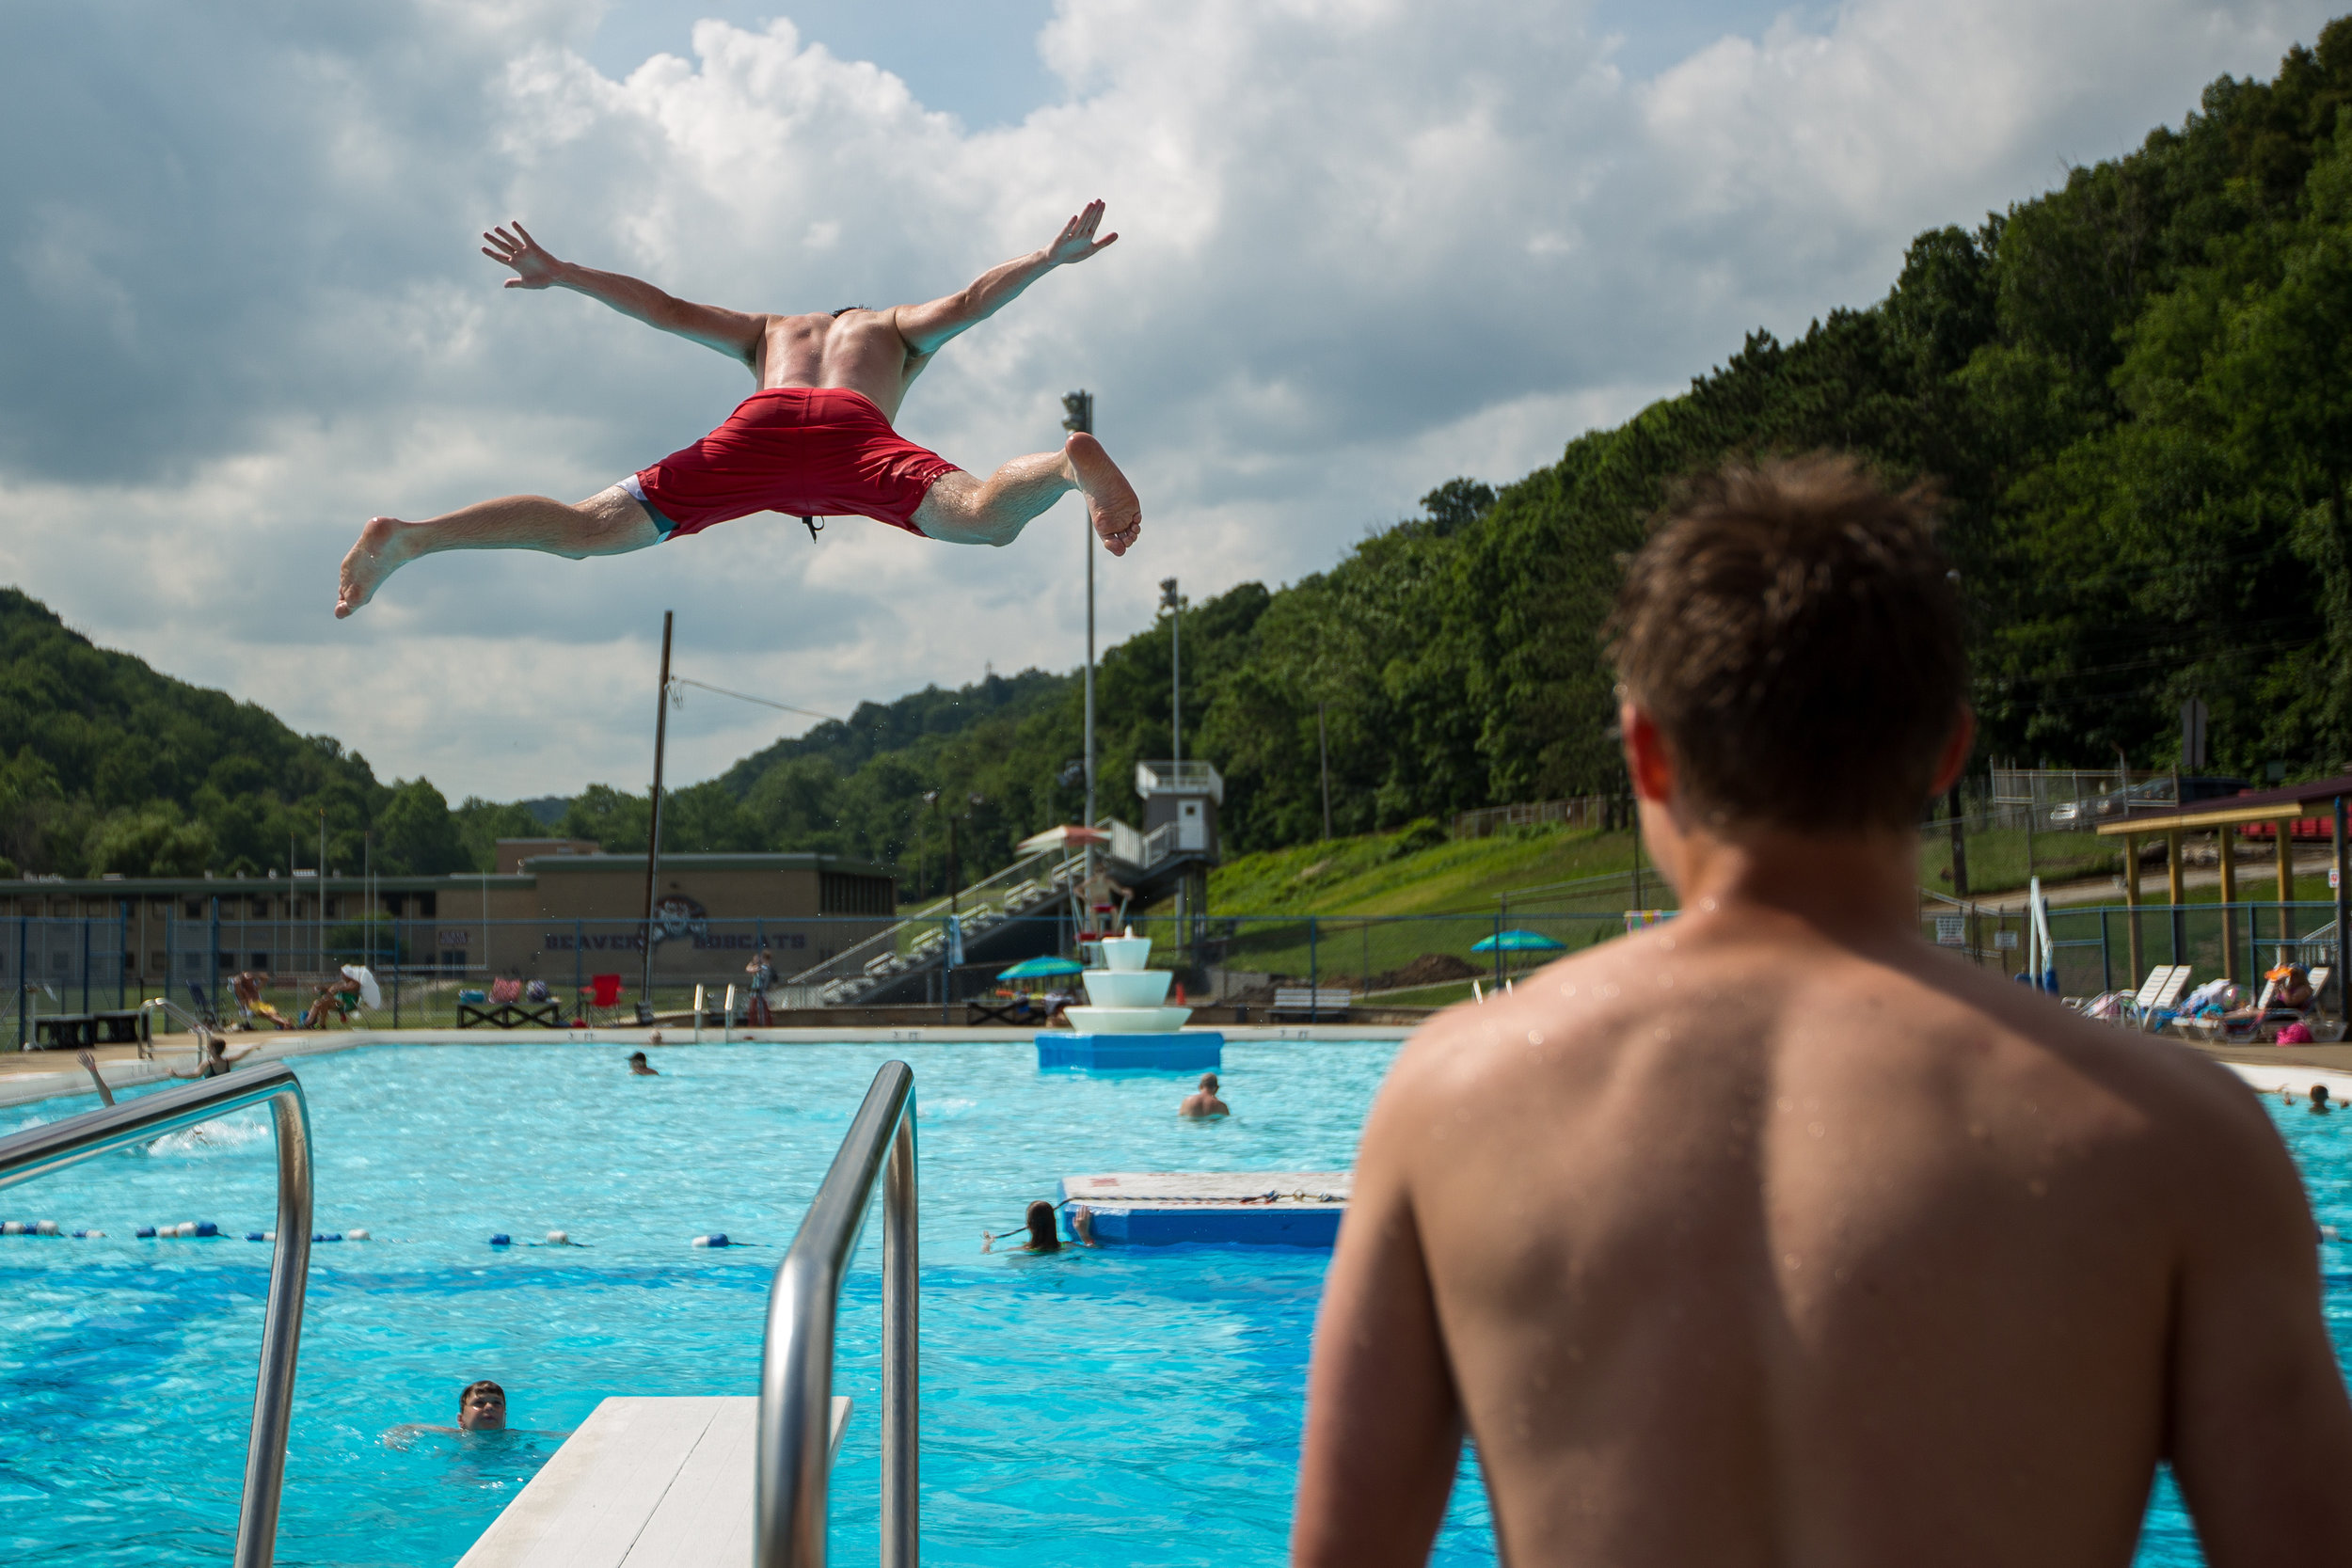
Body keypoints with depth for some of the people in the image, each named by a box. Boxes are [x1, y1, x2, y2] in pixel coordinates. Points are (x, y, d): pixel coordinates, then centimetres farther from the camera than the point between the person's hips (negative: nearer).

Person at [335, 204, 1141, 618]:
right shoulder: (899, 329, 39)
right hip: (856, 428, -2)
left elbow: (667, 309, 41)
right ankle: (1071, 461, -53)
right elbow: (969, 303, 20)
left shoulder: (771, 332, 46)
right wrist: (1051, 257, 14)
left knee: (587, 530, -2)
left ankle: (411, 536, -14)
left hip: (763, 421, 2)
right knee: (986, 520, -24)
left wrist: (560, 275, 47)